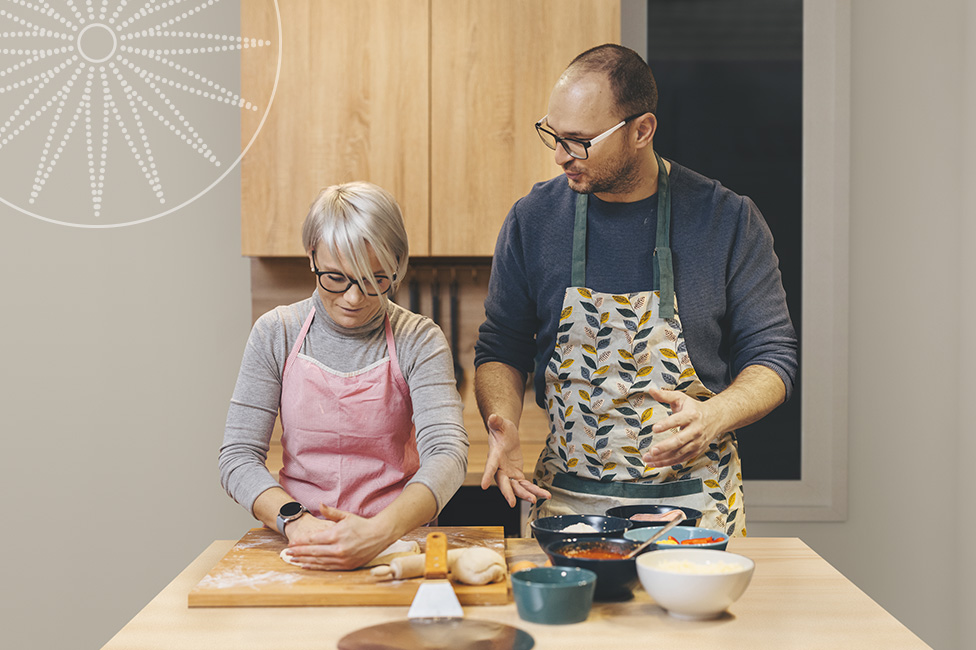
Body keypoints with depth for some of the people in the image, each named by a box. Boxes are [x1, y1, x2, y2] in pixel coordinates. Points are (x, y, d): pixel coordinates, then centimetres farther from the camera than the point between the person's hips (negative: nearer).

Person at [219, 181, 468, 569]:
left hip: (396, 542, -1)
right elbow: (238, 457, -1)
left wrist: (381, 531, -33)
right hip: (297, 550, 1)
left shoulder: (418, 340, -3)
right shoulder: (276, 334, 1)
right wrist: (294, 519, -21)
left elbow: (447, 454, -15)